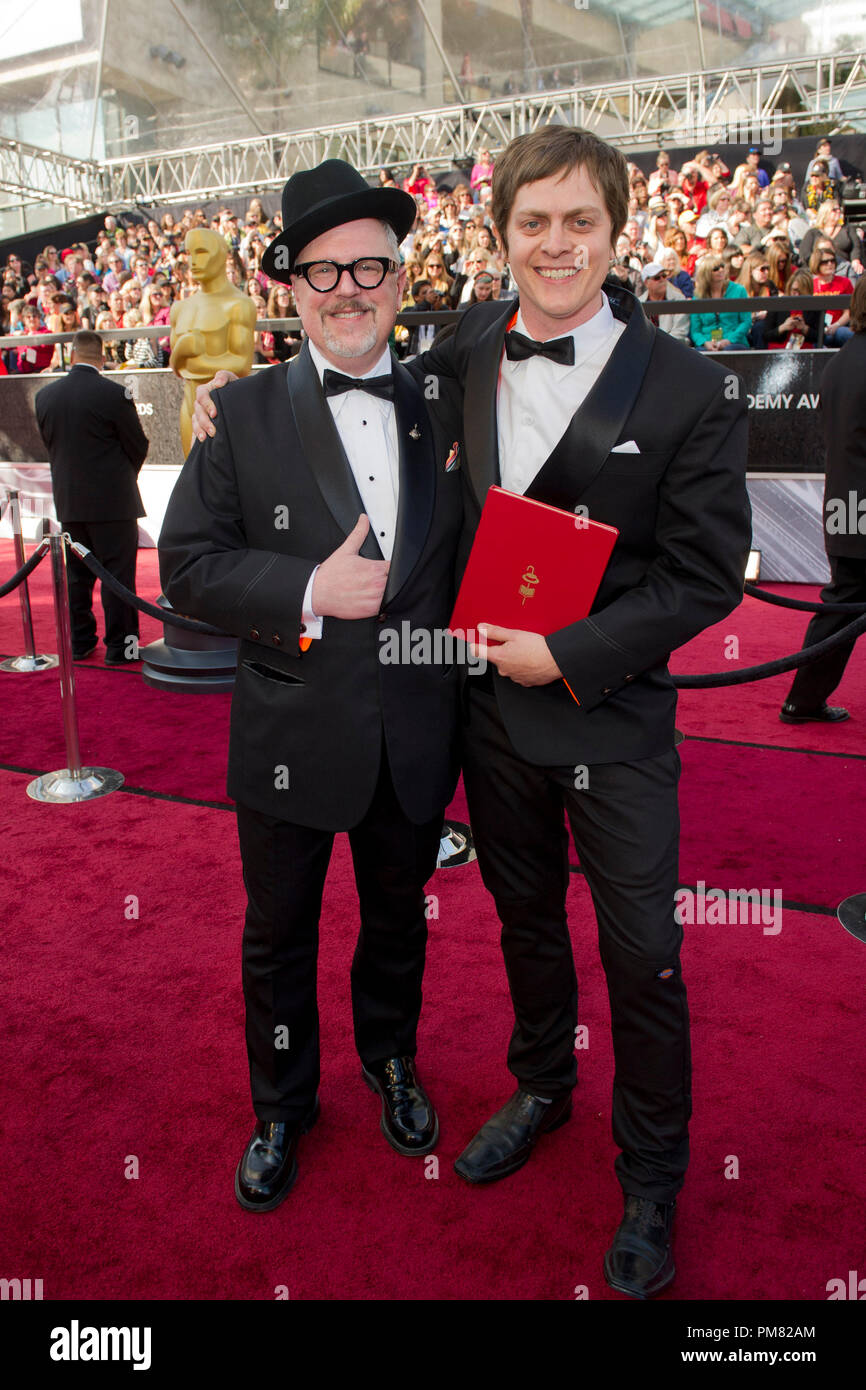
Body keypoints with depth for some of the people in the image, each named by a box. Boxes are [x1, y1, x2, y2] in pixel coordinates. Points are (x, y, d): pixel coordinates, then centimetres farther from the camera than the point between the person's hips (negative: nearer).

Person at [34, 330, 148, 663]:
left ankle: (80, 642, 21)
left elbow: (49, 443, 10)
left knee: (76, 575, 13)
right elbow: (138, 447, -7)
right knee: (117, 573, 1)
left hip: (67, 501, 5)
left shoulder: (45, 396, 1)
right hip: (112, 501, -5)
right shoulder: (114, 394, -14)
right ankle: (120, 645, 5)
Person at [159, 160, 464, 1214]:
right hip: (289, 739, -2)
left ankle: (389, 1059, 51)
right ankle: (281, 1108, 42)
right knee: (278, 938, 17)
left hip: (415, 740, 2)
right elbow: (186, 564, -10)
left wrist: (463, 676, -2)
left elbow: (464, 560, 9)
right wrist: (311, 592, -22)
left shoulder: (441, 412, 2)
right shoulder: (243, 414, -7)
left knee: (398, 921, 22)